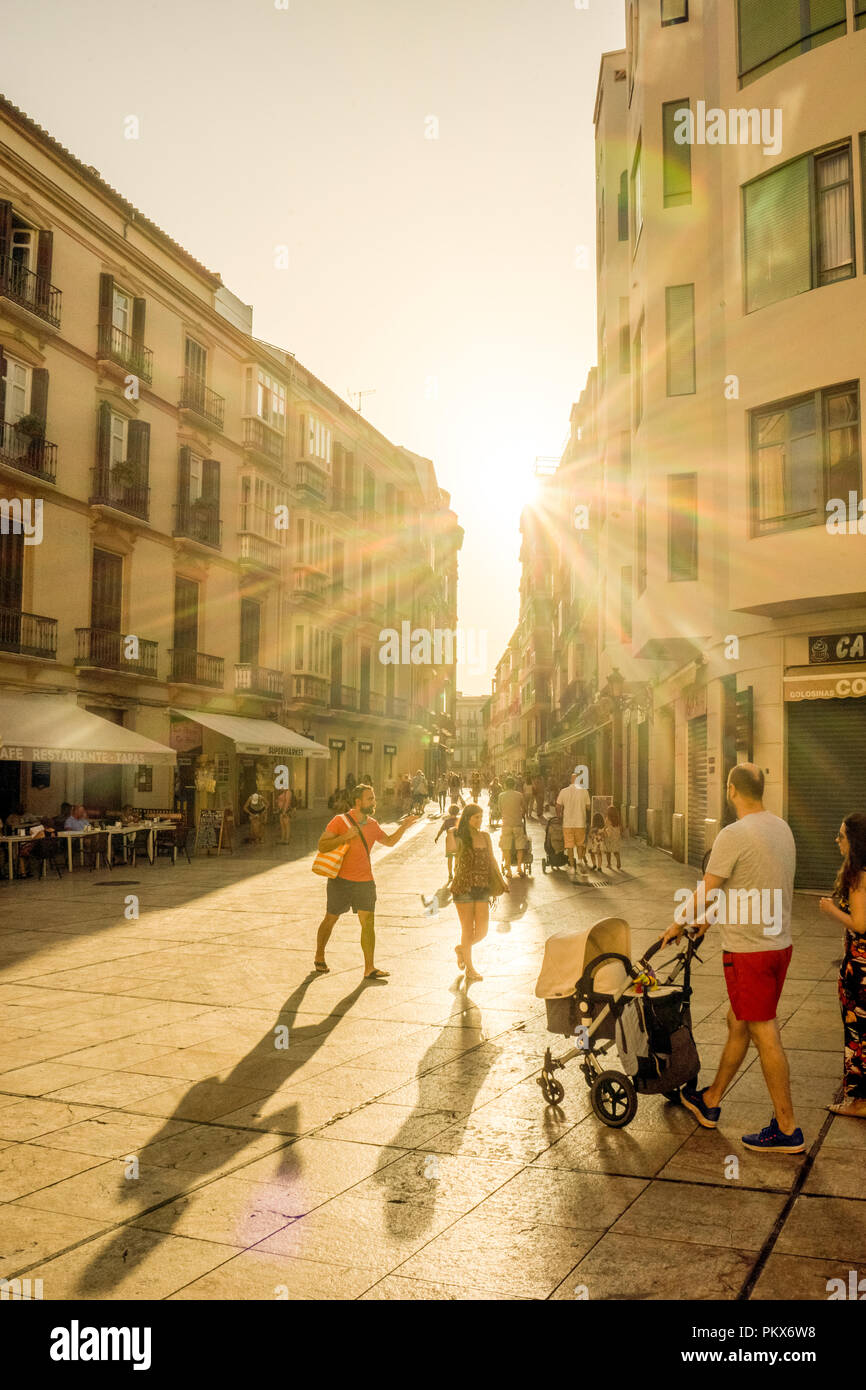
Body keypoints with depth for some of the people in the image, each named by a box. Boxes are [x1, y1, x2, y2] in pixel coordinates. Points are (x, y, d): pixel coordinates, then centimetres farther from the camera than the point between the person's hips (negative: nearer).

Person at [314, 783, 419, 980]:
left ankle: (369, 969, -3)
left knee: (368, 922, -4)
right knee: (330, 919, 9)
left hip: (365, 881, 4)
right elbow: (322, 846, -12)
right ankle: (319, 958, 30)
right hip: (341, 880, -4)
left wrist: (403, 827, 10)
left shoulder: (372, 824, 9)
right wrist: (345, 837, -23)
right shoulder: (340, 821, -8)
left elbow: (389, 841, 23)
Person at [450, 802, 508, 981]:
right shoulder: (460, 838, -3)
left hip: (482, 888, 4)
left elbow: (491, 860, 17)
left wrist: (501, 881, 13)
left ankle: (461, 949, 31)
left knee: (482, 931, 1)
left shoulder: (485, 837, 9)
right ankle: (469, 968, 19)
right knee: (468, 931, 2)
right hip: (464, 888, -4)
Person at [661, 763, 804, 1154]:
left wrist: (677, 925, 4)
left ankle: (787, 1130, 9)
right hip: (780, 943, 9)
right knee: (738, 1023, 19)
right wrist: (713, 916, 26)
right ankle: (710, 1101, 33)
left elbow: (703, 894, -14)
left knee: (764, 1035, 0)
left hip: (748, 950, -9)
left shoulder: (734, 835, -19)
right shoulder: (782, 828, 7)